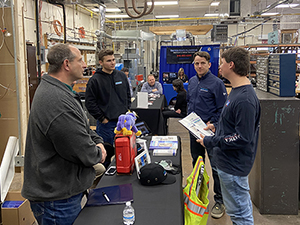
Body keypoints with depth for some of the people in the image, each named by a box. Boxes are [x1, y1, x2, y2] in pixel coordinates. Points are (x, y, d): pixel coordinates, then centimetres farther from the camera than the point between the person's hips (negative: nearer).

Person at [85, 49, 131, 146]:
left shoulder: (122, 76, 7)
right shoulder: (95, 80, -9)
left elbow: (128, 95, 16)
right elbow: (90, 103, -10)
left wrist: (127, 112, 7)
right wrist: (101, 118, -11)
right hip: (106, 123, -5)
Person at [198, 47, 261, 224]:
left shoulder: (244, 100, -27)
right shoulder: (238, 90, 7)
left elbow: (243, 138, -27)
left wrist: (210, 142, -20)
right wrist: (217, 127, 11)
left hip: (233, 166, -10)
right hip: (231, 162, 10)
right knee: (243, 205, 25)